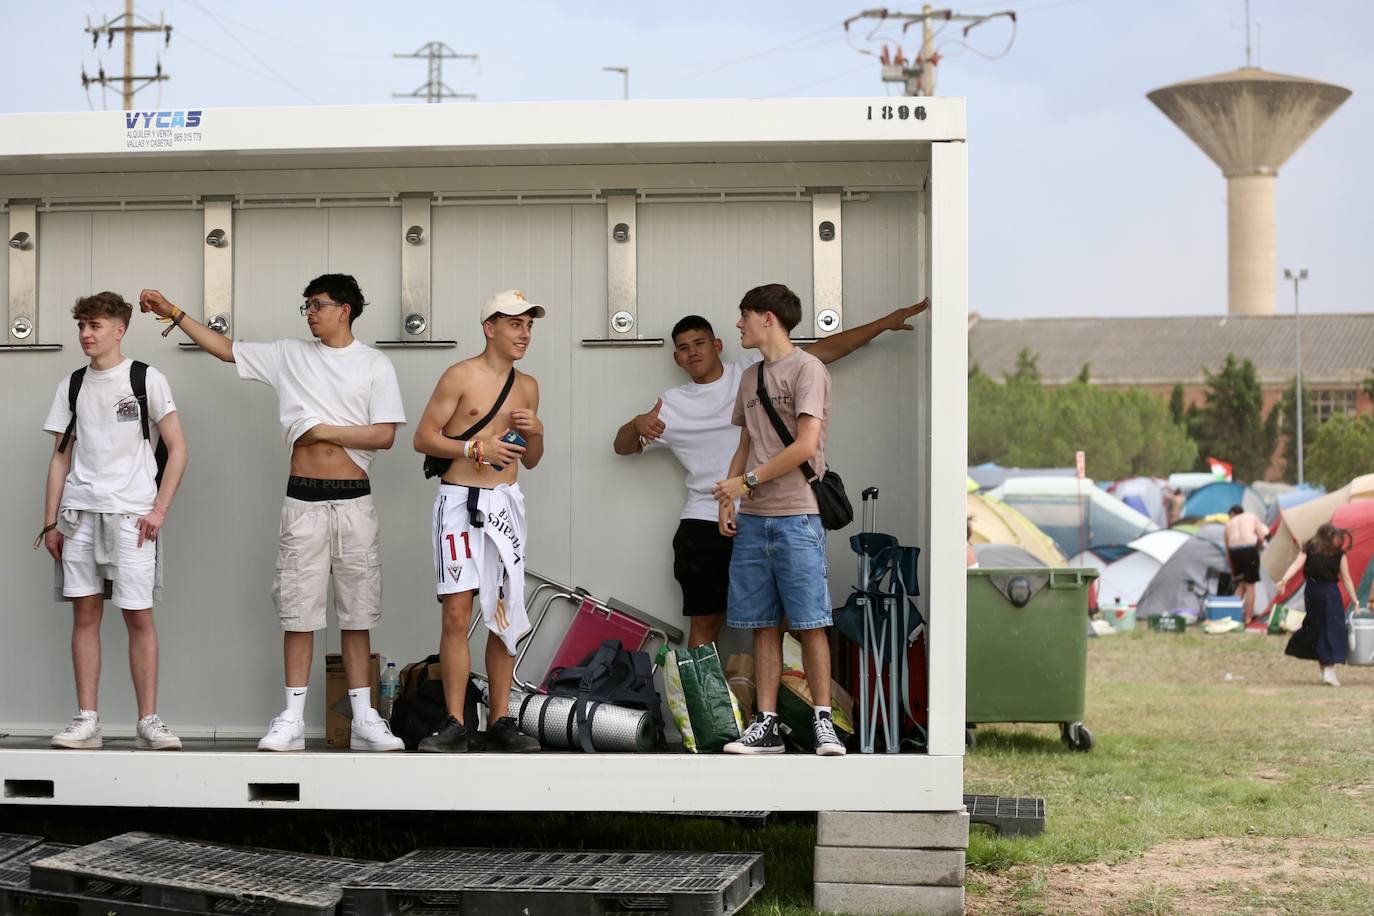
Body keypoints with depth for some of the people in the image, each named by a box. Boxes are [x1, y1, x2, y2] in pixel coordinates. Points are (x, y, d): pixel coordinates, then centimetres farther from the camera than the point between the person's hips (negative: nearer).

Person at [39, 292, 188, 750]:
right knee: (85, 613, 2)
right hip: (79, 511, 4)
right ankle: (86, 721, 5)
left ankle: (148, 721, 1)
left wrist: (159, 510, -8)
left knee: (138, 616, -4)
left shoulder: (147, 380, 1)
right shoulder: (71, 385, 12)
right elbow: (60, 457, 15)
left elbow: (177, 449, 0)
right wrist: (50, 522, 8)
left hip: (130, 513, -4)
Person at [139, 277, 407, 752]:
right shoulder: (289, 355, 9)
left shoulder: (375, 365, 3)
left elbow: (384, 435, -4)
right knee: (298, 610, -1)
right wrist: (174, 314, 7)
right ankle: (292, 720, 2)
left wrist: (326, 431, -6)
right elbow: (226, 349, 12)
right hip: (303, 500, 1)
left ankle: (364, 719, 7)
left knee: (356, 611, 3)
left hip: (353, 500, -1)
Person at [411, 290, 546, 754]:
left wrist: (535, 431, -1)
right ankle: (455, 723, -4)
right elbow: (423, 437, -5)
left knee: (505, 613, 4)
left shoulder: (527, 386, 14)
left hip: (506, 503, 5)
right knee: (456, 613, -8)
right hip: (460, 501, -5)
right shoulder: (460, 376, -3)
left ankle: (500, 721, 9)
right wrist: (475, 447, -16)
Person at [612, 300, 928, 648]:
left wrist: (885, 322, 3)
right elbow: (623, 447, 14)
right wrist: (637, 424, -11)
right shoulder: (673, 404, 10)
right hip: (705, 524, 0)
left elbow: (824, 351, 7)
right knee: (704, 623, 2)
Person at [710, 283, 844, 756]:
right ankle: (766, 725, 5)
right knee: (763, 625, 4)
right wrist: (726, 500, 7)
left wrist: (746, 481, -10)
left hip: (796, 517, -7)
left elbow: (806, 445, -12)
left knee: (809, 624, -6)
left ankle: (823, 721, 0)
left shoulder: (807, 369, -4)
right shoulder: (751, 377, 19)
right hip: (752, 519, 7)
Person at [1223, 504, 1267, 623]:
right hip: (1249, 549, -2)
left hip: (1234, 551, 2)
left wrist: (1232, 573, 27)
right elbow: (1261, 537, 4)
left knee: (1240, 584, 20)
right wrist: (1258, 547, 25)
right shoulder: (1252, 516, 19)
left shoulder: (1229, 523, 24)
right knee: (1250, 585, 7)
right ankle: (1248, 617, 6)